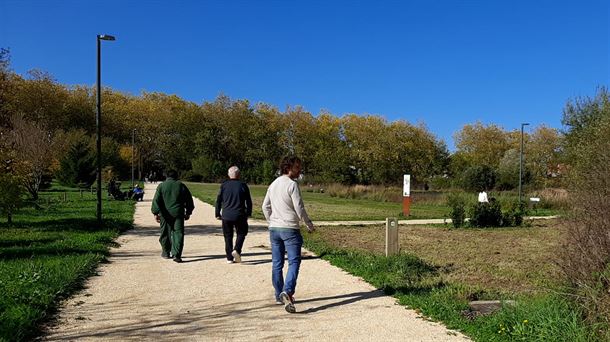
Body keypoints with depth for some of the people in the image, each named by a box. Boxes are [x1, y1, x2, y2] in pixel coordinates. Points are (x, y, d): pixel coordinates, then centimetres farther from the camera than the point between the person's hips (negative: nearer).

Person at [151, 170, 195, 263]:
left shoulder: (161, 186, 3)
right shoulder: (181, 186, 6)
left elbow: (156, 200, -5)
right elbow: (189, 200, 9)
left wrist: (155, 213, -4)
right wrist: (188, 212, 18)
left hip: (165, 214, 0)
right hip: (178, 214, 0)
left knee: (165, 234, 14)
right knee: (178, 233, -1)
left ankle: (166, 253, 26)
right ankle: (176, 255, -11)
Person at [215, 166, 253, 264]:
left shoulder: (224, 185, 2)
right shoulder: (243, 185, -1)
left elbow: (218, 201, 4)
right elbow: (249, 201, 3)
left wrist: (218, 214, 12)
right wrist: (248, 213, 13)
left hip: (226, 216, 1)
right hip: (239, 215, -1)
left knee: (228, 236, 10)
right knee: (241, 233, 15)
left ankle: (229, 258, 9)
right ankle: (237, 250, -7)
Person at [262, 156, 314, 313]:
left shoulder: (273, 184, 11)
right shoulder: (292, 184, -12)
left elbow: (265, 207, 15)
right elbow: (299, 208, -13)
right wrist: (310, 225, -1)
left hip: (274, 229, 7)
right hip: (290, 229, -7)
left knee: (277, 263, 11)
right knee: (294, 262, -6)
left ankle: (279, 295, 18)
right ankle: (287, 291, -22)